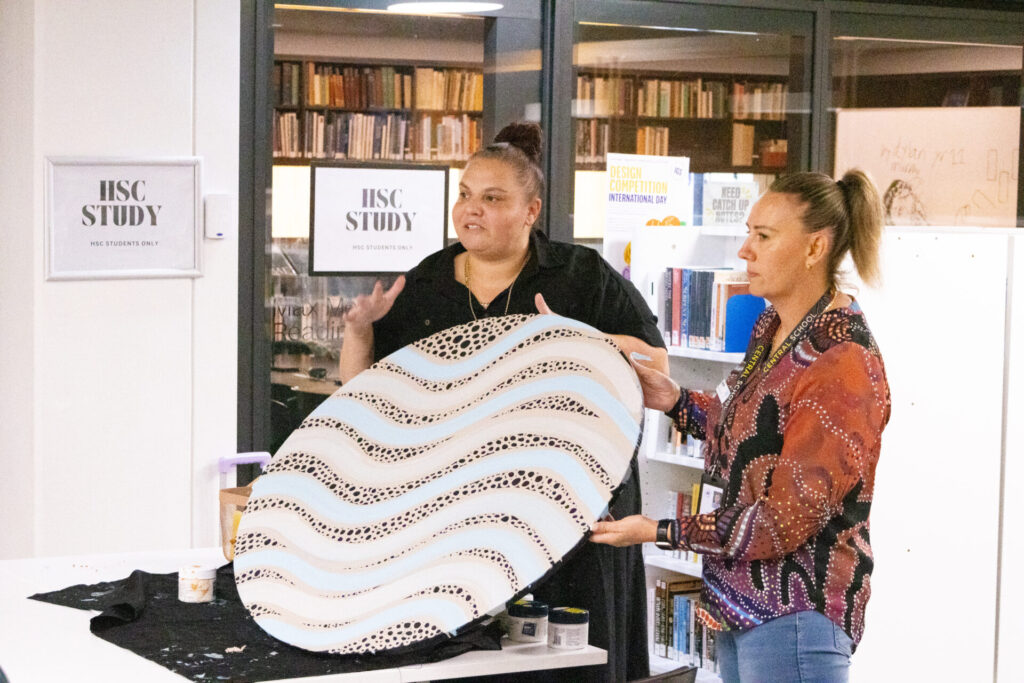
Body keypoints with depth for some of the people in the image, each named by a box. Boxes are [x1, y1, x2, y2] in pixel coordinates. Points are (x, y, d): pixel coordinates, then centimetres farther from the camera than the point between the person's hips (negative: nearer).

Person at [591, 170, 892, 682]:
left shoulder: (844, 364, -21)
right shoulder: (772, 327, 8)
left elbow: (787, 519, -22)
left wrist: (659, 533, -20)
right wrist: (676, 401, 8)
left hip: (796, 615, -9)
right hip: (741, 598, 9)